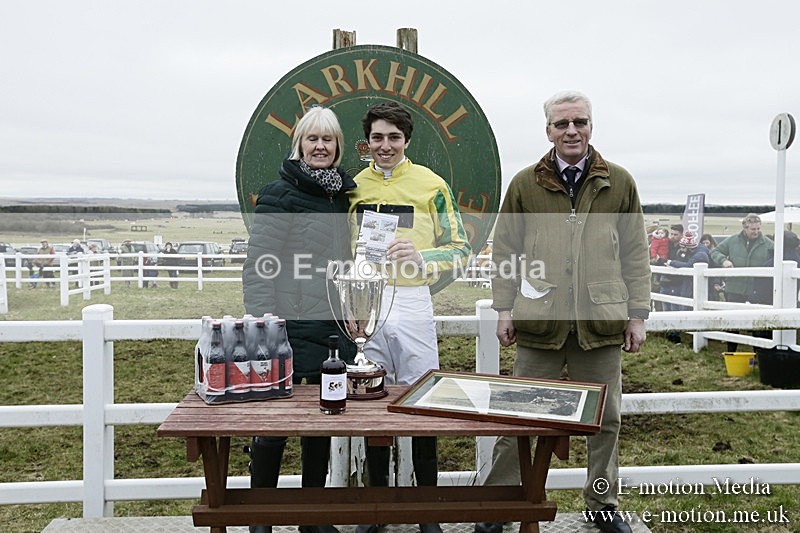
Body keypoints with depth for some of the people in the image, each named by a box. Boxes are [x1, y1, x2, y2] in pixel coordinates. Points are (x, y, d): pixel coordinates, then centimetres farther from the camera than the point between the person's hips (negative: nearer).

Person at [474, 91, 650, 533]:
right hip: (539, 321, -1)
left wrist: (637, 315, 4)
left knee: (606, 419, 12)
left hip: (601, 323, 1)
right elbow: (505, 252, 7)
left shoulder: (619, 183, 7)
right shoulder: (524, 184, 5)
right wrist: (504, 309, 2)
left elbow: (635, 255, 8)